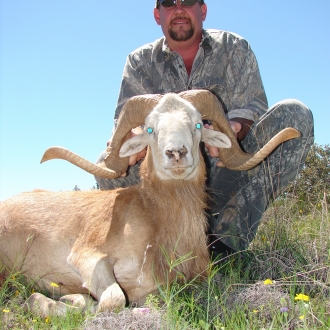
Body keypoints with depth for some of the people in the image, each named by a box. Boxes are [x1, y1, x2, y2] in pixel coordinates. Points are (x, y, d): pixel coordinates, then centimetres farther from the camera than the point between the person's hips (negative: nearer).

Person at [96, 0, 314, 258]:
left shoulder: (235, 48, 4)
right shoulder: (140, 61, 5)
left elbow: (252, 107, -8)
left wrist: (233, 129, -34)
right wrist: (135, 138, -33)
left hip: (230, 170, 0)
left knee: (295, 114, -23)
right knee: (108, 163, -24)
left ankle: (229, 239, -32)